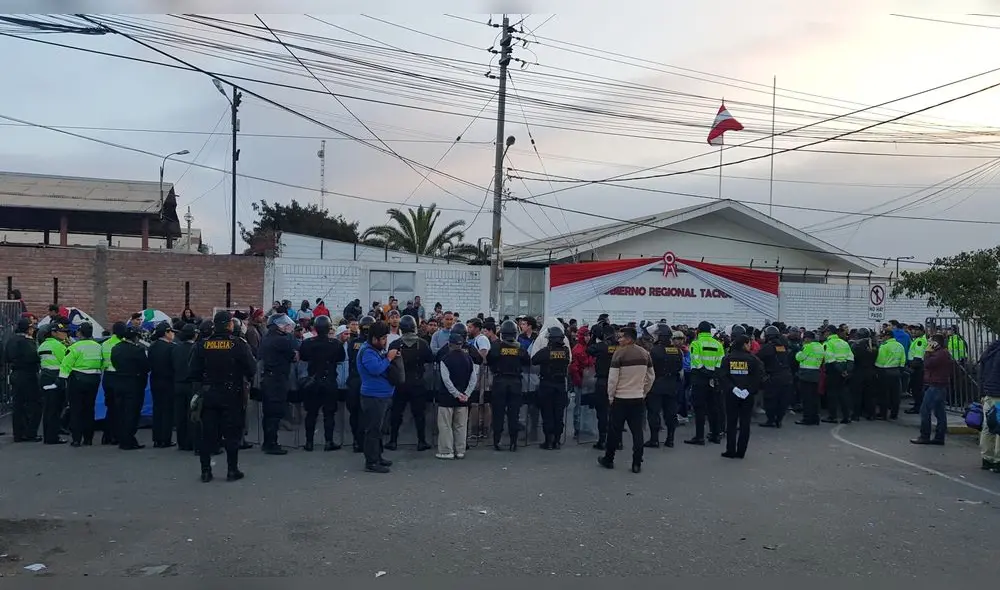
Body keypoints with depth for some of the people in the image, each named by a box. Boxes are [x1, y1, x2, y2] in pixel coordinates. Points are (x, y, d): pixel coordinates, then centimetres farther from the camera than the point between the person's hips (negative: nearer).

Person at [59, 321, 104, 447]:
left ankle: (76, 439, 1)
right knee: (89, 409, 12)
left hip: (77, 380, -5)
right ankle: (88, 438, 15)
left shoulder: (75, 347, -13)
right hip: (94, 380, 5)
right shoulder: (98, 347, 4)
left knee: (76, 409, 2)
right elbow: (101, 363, 8)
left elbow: (66, 365, -13)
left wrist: (62, 379, -8)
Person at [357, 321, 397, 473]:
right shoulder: (367, 352, -16)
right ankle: (371, 463, -1)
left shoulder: (378, 349, 15)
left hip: (382, 396, 10)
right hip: (373, 397, -10)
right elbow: (376, 369, -29)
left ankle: (377, 457, 28)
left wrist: (390, 357, 7)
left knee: (378, 429, 18)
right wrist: (388, 358, -17)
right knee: (373, 430, -6)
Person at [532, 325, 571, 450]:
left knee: (547, 413, 4)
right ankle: (557, 441, 12)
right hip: (561, 384, 3)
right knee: (559, 414, 9)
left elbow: (533, 360, -4)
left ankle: (549, 440, 4)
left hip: (546, 384, -3)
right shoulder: (566, 350, -6)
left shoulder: (545, 351, -14)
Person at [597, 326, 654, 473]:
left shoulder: (619, 353, -14)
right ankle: (637, 464, 7)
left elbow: (612, 378, -13)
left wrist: (610, 396, -2)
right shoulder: (645, 353, 4)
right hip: (639, 398, 4)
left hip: (621, 398, -4)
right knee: (637, 431, 6)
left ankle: (608, 460, 20)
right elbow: (651, 377, 11)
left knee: (615, 430, 8)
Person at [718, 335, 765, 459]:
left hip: (731, 395, 1)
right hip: (747, 396, -1)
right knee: (745, 423, 7)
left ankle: (731, 451, 9)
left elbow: (722, 376, -11)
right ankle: (741, 452, 9)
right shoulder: (752, 359, -4)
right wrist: (751, 389, -11)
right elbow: (760, 375, -13)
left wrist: (731, 388, -11)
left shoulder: (727, 358, -1)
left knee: (731, 423, 8)